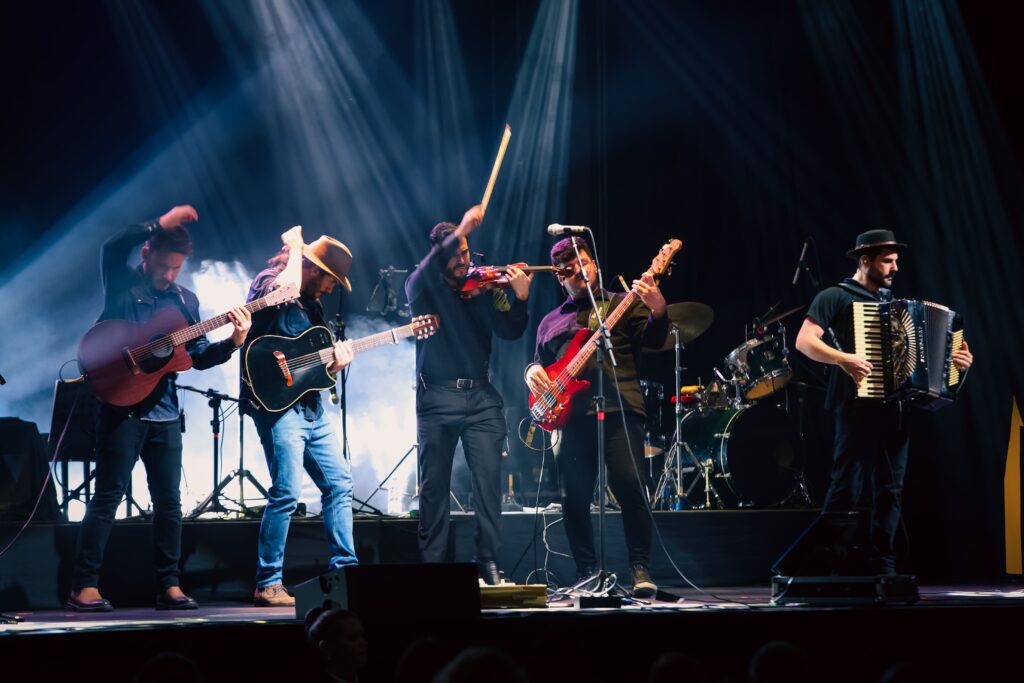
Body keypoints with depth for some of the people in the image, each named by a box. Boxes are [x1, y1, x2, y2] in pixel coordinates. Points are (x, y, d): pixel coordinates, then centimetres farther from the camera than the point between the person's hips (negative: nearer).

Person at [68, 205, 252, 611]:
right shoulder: (122, 284, -1)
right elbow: (113, 248, -23)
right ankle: (84, 588, -5)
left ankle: (169, 586, 12)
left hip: (164, 411, 5)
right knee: (107, 497, -6)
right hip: (123, 406, -5)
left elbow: (199, 357, 11)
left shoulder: (185, 300, 12)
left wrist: (233, 342, -5)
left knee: (168, 500, 5)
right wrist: (161, 224, -26)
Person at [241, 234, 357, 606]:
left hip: (311, 406, 9)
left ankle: (344, 570, 17)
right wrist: (295, 248, -16)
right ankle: (268, 585, -7)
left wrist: (335, 360, 0)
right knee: (286, 493, -13)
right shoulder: (270, 288, -6)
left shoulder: (311, 303, 18)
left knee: (339, 484, 9)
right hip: (278, 404, -9)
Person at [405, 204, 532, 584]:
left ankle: (489, 563, -2)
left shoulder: (484, 289, 10)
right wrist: (462, 229, -28)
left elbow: (510, 331, 0)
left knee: (489, 479, -7)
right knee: (434, 485, 1)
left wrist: (520, 297, -19)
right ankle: (432, 564, 8)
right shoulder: (422, 288, 5)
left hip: (481, 397, 1)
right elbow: (427, 271, -18)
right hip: (437, 398, -1)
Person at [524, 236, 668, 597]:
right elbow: (539, 362, 27)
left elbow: (652, 339, 0)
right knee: (574, 498, 0)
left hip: (619, 409, -3)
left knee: (631, 486, -16)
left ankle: (640, 569, -8)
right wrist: (533, 372, 3)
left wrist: (657, 311, -21)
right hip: (569, 415, 3)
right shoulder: (551, 322, 24)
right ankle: (587, 573, 11)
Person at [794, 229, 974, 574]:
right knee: (846, 490, -8)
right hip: (857, 408, -7)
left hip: (894, 409, 7)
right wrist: (843, 359, -23)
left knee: (889, 491, 5)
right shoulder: (835, 297, 0)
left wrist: (955, 359, 6)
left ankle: (883, 568, 9)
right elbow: (804, 341, -10)